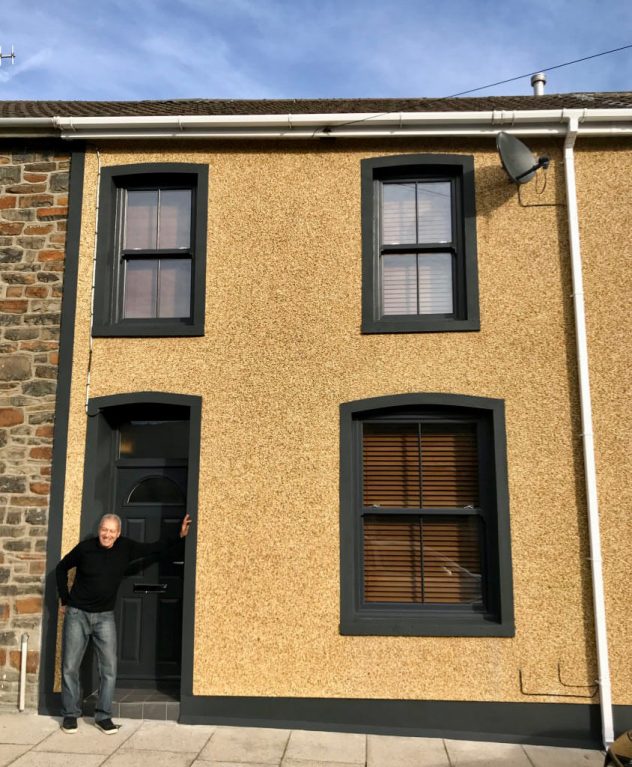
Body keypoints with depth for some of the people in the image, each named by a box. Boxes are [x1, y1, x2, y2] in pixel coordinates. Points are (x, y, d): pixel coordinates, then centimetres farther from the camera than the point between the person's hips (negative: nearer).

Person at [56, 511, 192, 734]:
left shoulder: (126, 547, -7)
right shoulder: (85, 547, -12)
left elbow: (154, 548, 5)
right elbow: (61, 568, 4)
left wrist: (180, 536, -1)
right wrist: (65, 600, 2)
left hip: (105, 616, 2)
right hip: (77, 614, -2)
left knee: (109, 667, -1)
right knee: (70, 666, 3)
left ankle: (103, 716, 11)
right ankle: (70, 714, 19)